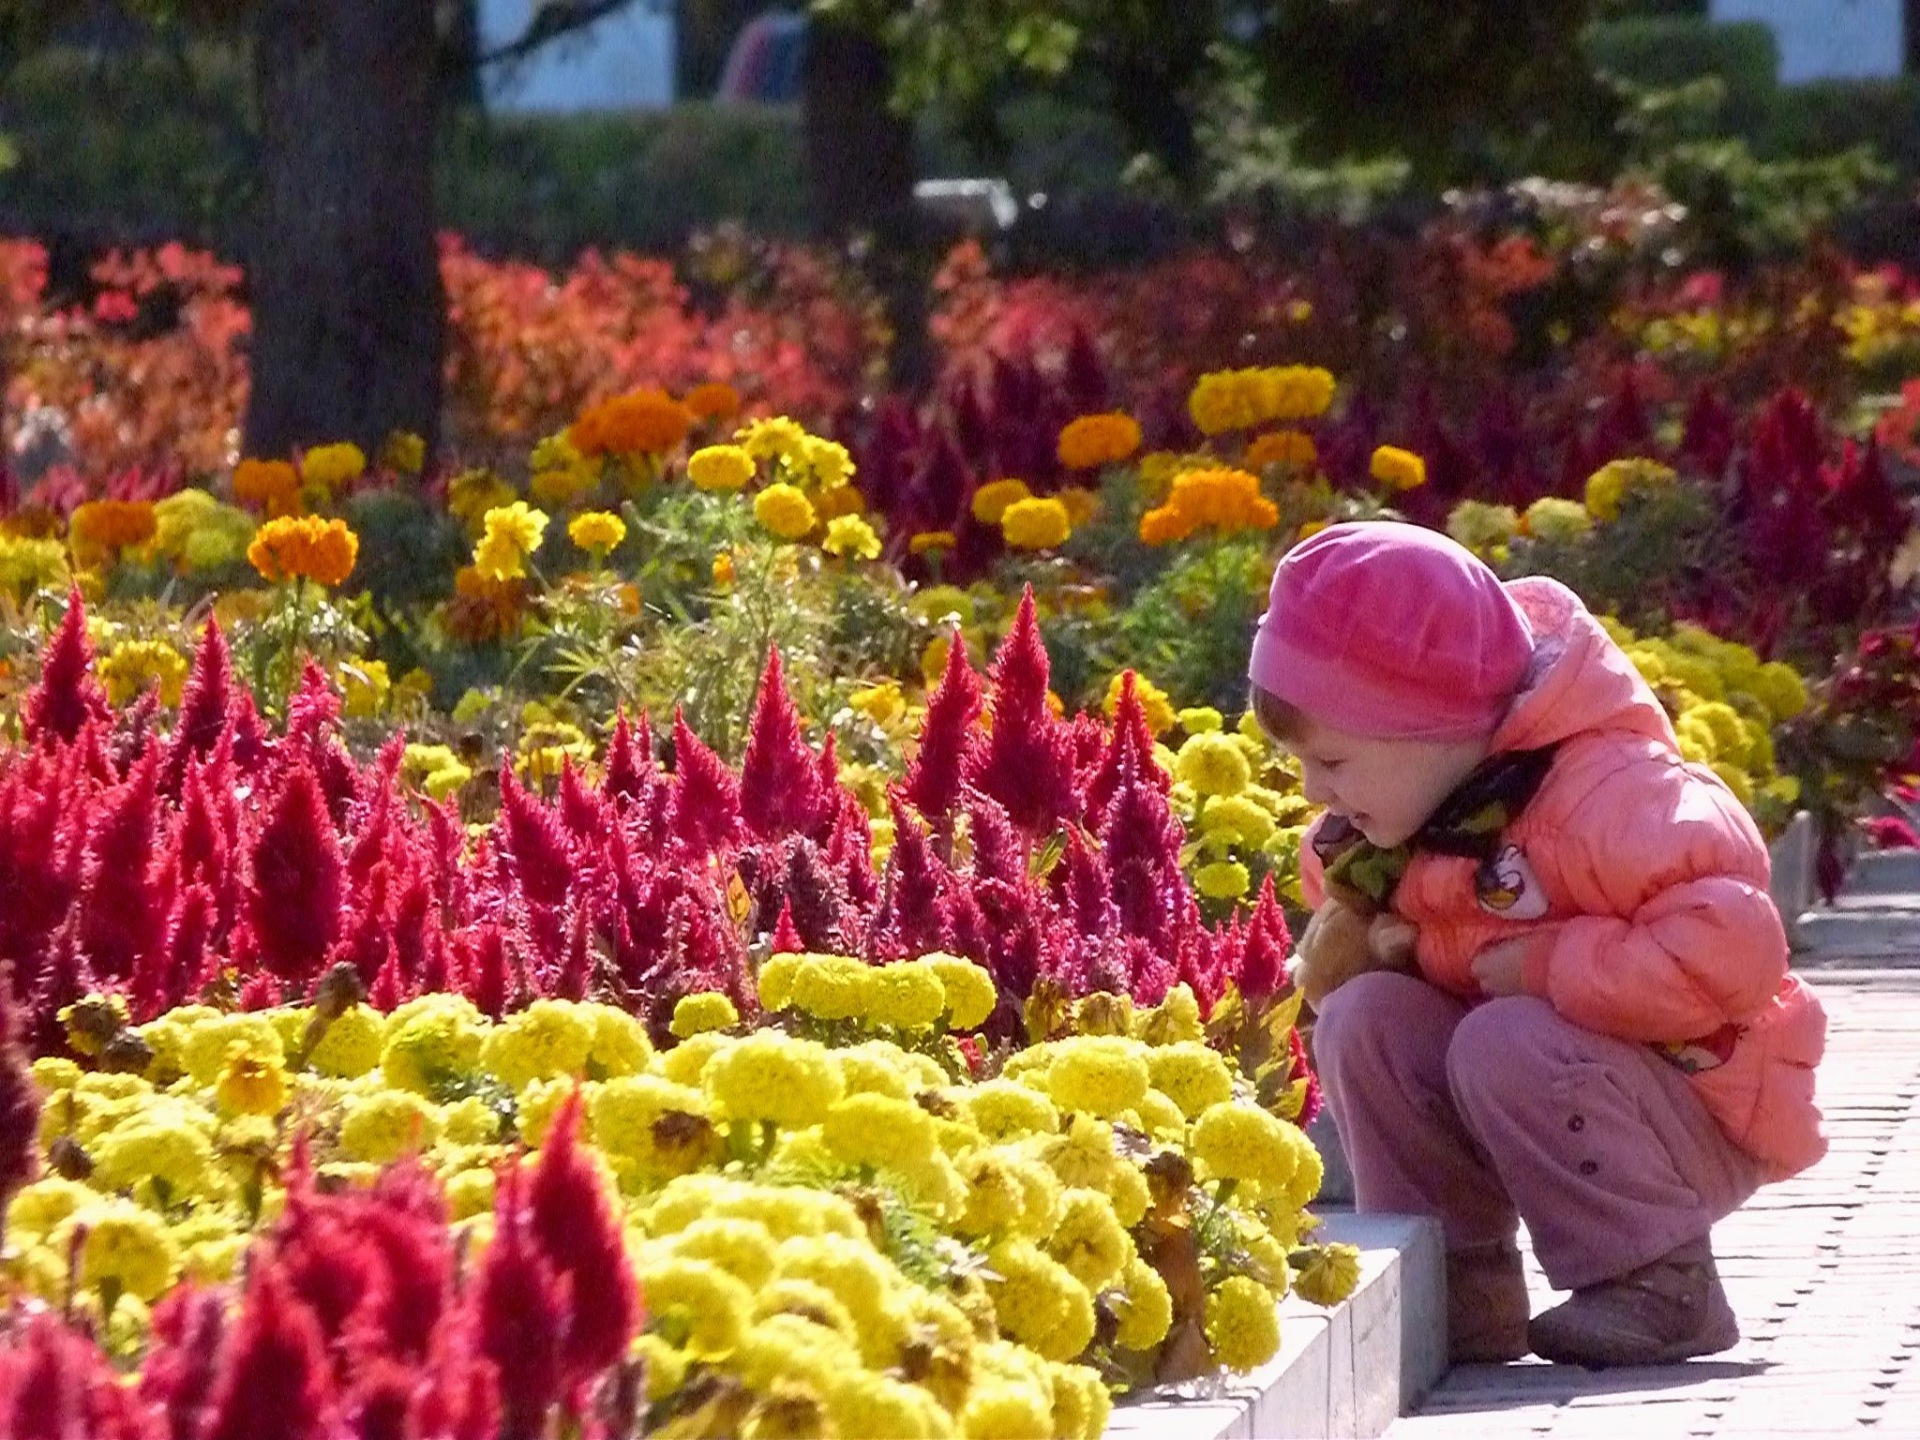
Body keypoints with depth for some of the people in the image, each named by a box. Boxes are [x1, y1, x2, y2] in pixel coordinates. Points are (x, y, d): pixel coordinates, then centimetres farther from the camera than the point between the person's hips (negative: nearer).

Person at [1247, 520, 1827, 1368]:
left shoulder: (1605, 796, -26)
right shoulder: (1377, 835, 0)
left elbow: (1730, 948, -36)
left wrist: (1540, 965, -27)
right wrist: (1358, 939, -7)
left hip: (1706, 1121, -7)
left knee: (1505, 1044, -32)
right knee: (1363, 1016, -12)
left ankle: (1661, 1285, -17)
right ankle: (1460, 1286, -6)